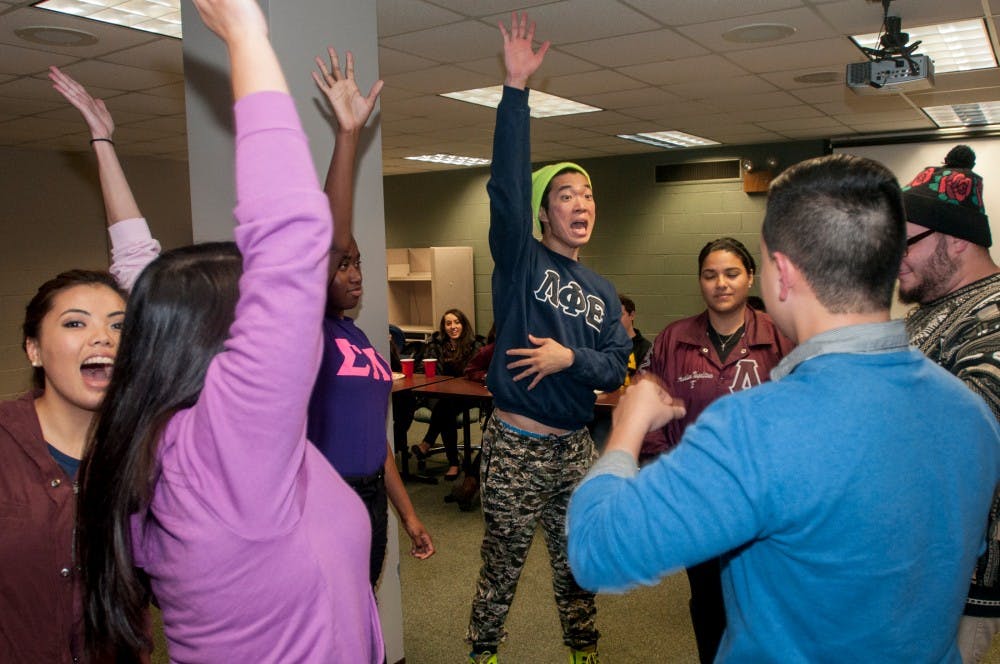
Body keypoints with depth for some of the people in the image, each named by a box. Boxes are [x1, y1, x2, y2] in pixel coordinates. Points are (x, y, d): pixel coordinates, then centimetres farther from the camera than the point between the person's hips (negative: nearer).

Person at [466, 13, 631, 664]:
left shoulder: (602, 289, 8)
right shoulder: (521, 260, -6)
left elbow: (616, 365, 4)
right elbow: (506, 184, -21)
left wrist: (570, 358, -16)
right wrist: (516, 90, -27)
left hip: (576, 446, 5)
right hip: (517, 445, -5)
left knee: (578, 568, 19)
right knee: (501, 570, 8)